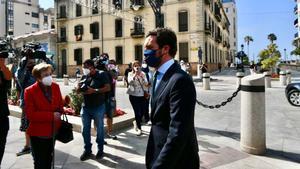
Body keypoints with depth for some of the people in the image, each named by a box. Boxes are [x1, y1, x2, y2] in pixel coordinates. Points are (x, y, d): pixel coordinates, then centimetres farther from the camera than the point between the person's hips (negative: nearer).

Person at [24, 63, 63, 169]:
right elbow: (30, 115, -19)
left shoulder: (55, 87, -2)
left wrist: (59, 111, -12)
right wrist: (51, 115, -23)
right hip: (38, 133, -5)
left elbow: (60, 104, 10)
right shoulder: (29, 91, -16)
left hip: (53, 131, 5)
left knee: (49, 160, 23)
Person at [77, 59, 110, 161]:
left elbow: (108, 88, -15)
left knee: (100, 129, 8)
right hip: (85, 107, 5)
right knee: (85, 129, 9)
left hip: (98, 107, -5)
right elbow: (78, 91, 12)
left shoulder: (101, 75, -7)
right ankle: (87, 150, 22)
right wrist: (79, 88, -12)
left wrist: (94, 90, -24)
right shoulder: (84, 76, 8)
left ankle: (100, 149, 24)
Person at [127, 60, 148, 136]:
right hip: (133, 95, -3)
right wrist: (135, 74, -25)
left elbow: (146, 84, -5)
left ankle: (136, 122, 38)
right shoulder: (130, 74, 0)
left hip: (142, 95, 3)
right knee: (137, 111, -6)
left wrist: (142, 77, -18)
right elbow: (130, 82, -18)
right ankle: (139, 129, 9)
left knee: (142, 111, 7)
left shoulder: (143, 74, 6)